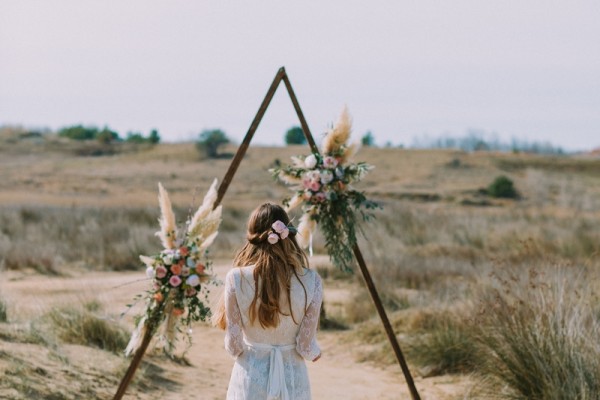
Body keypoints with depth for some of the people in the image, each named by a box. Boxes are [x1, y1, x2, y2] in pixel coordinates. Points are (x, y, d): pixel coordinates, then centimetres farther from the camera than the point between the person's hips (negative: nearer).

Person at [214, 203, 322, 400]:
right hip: (293, 379, 1)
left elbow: (233, 346, -7)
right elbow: (306, 347, -6)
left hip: (251, 378, -1)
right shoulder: (310, 281, -9)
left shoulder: (237, 279, -11)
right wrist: (315, 352, 17)